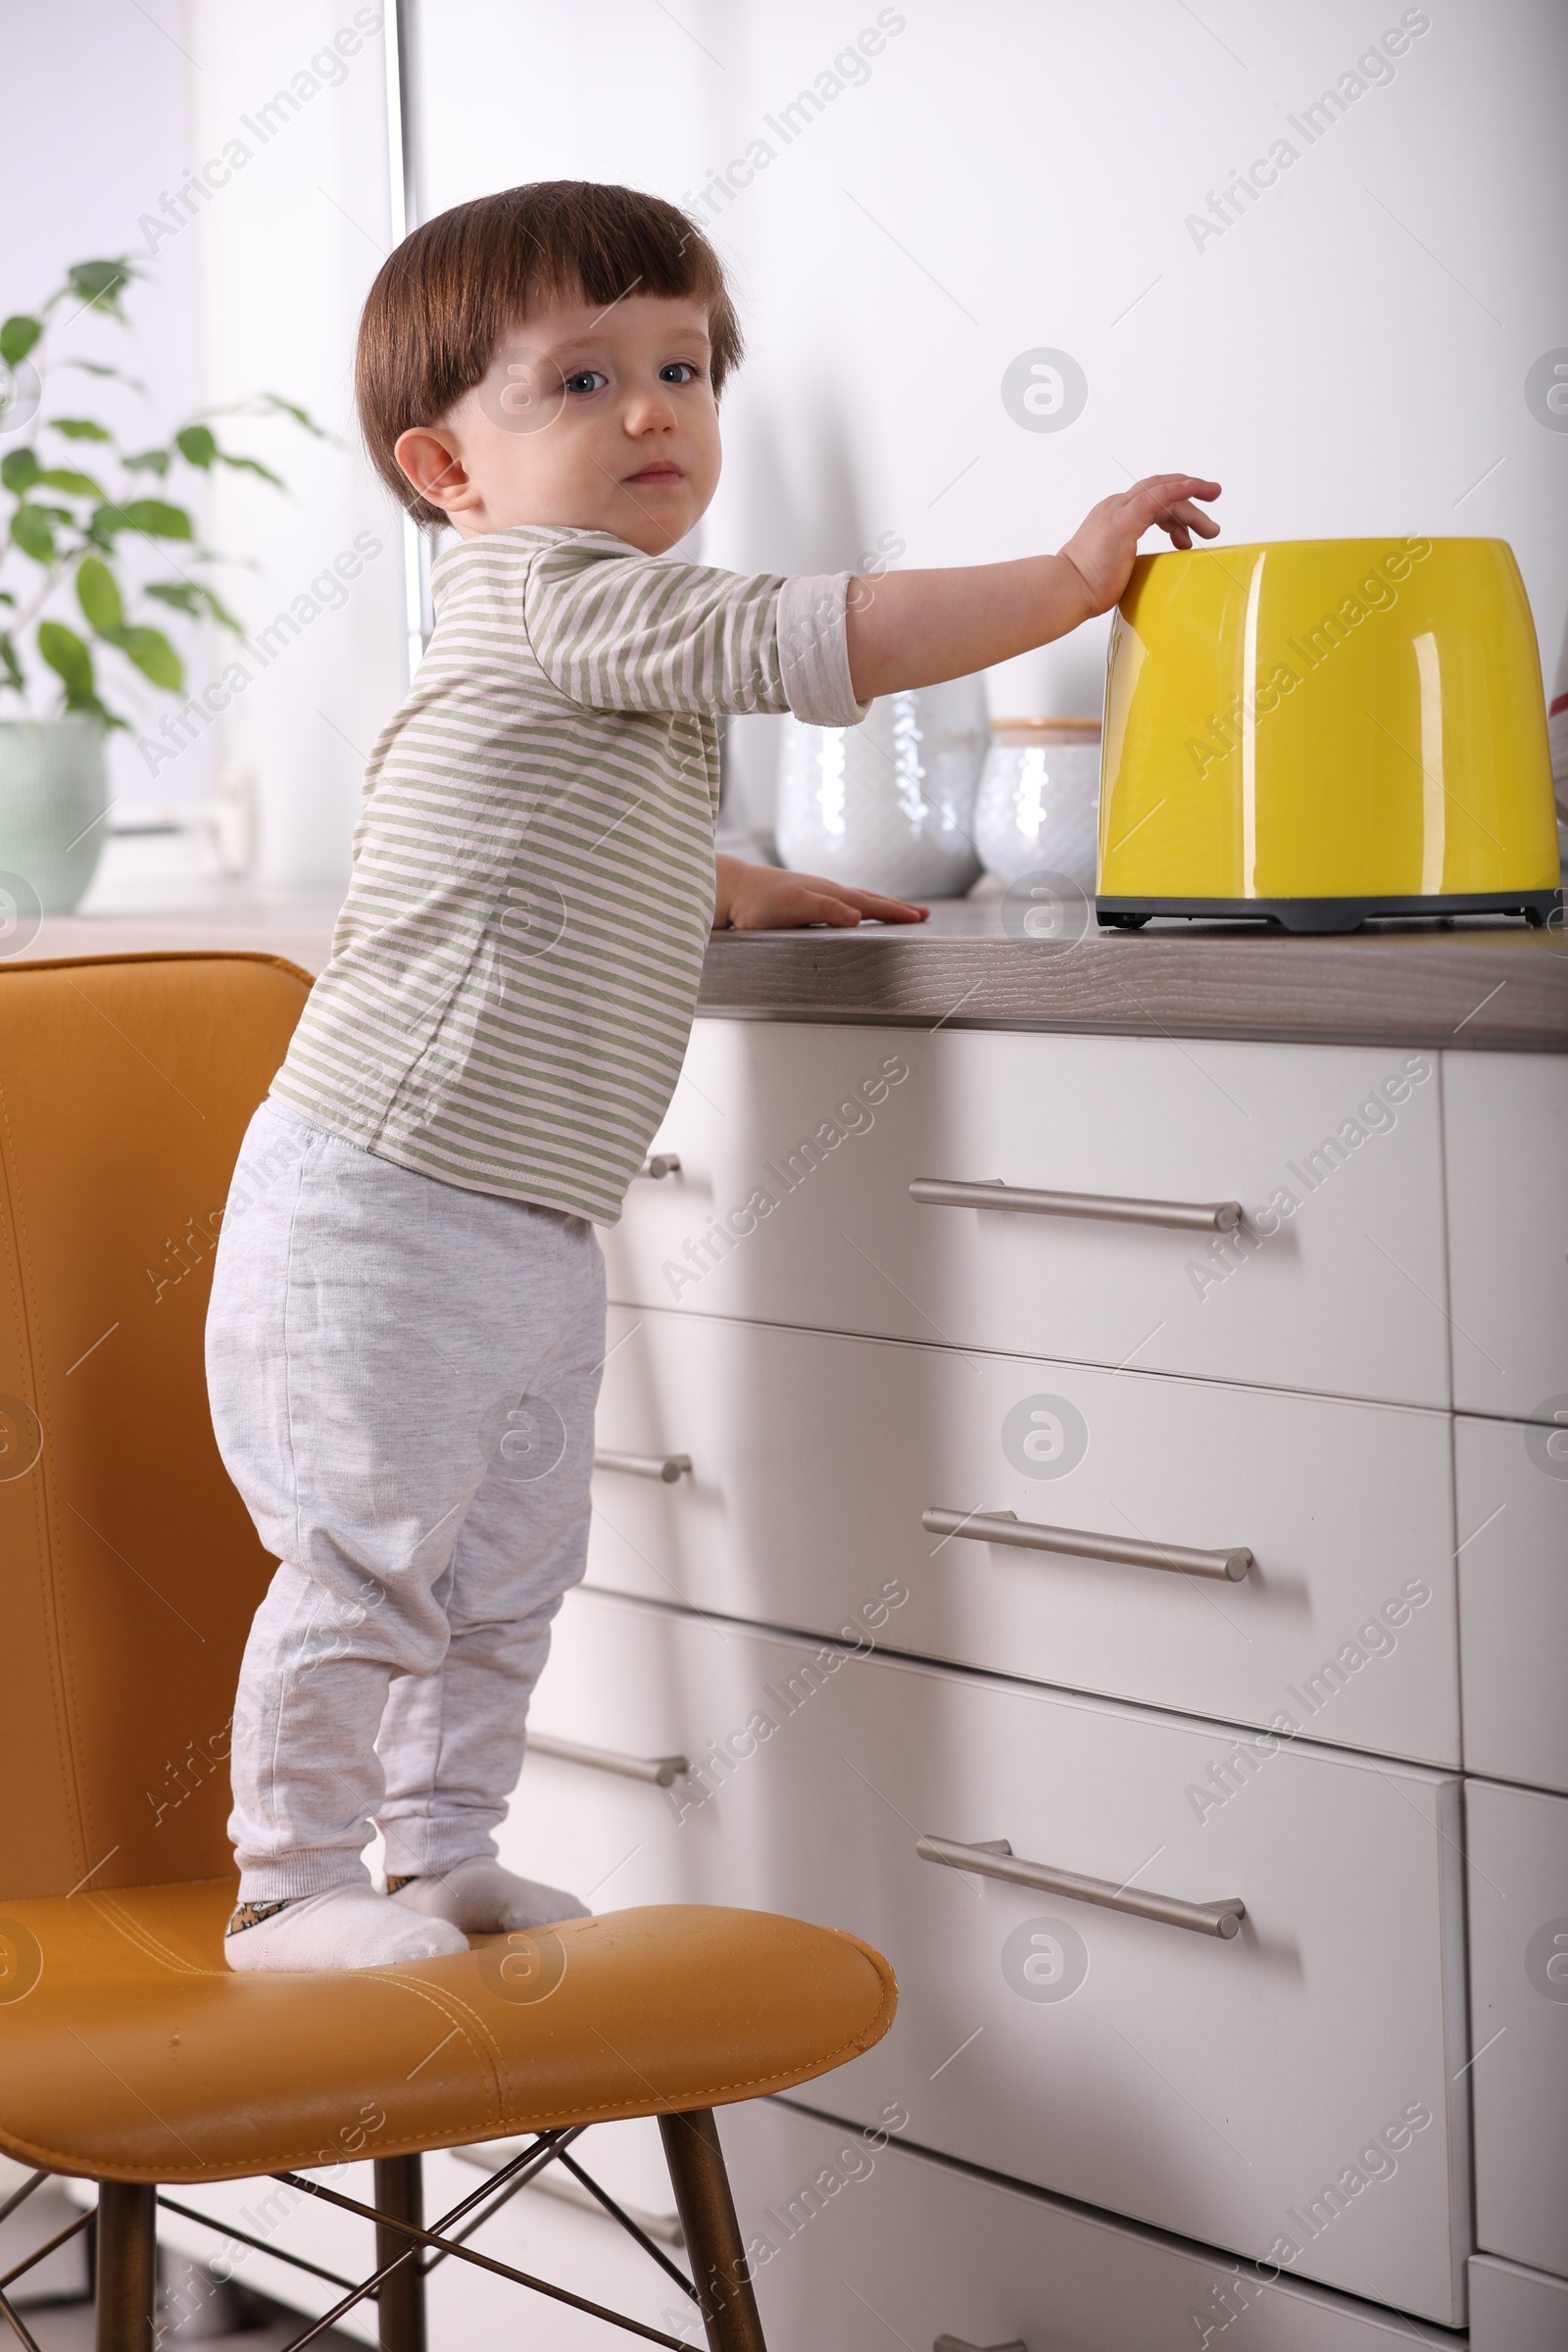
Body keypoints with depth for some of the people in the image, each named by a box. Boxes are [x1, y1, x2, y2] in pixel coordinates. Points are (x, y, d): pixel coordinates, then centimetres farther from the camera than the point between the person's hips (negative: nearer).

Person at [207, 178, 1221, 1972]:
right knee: (366, 1554, -4)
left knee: (508, 1565, 16)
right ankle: (290, 1887, 8)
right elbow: (813, 642, -22)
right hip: (385, 1202, -10)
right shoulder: (540, 593, -14)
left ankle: (444, 1856, 28)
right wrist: (1075, 576, -15)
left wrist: (745, 891, 22)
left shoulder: (616, 658, 17)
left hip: (534, 1220, 10)